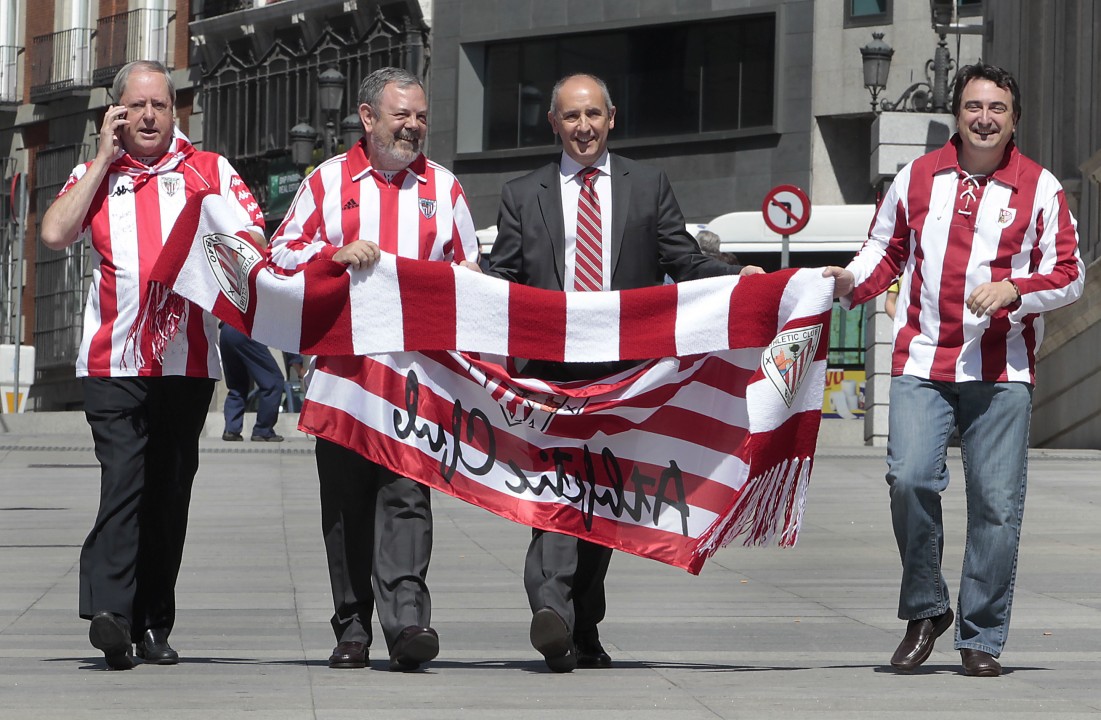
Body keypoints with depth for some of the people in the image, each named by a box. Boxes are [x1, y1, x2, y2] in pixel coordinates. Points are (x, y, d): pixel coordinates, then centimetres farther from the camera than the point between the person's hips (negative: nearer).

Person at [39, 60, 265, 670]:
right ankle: (109, 609, -27)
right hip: (113, 361, -2)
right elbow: (54, 234, -4)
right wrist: (105, 158, -1)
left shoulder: (210, 171, 13)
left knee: (169, 491, 5)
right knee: (122, 478, -17)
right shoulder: (94, 175, 12)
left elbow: (255, 241, 9)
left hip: (189, 361, 2)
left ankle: (152, 625, 12)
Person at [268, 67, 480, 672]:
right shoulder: (329, 181, 10)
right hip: (343, 366, 1)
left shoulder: (443, 187, 14)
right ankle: (353, 627, 11)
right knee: (346, 502, 4)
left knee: (406, 493, -13)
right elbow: (282, 254, 6)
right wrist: (337, 254, -12)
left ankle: (405, 619, -22)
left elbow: (468, 270, 18)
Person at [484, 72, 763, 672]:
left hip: (624, 369, 1)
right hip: (552, 369, -1)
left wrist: (738, 278, -7)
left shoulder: (648, 187, 13)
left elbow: (684, 262, 10)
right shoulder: (522, 195, 13)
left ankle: (582, 632, 17)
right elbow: (501, 278, 9)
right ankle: (551, 607, -32)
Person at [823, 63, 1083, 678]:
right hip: (923, 362, 1)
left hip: (1002, 371, -1)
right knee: (909, 478, -15)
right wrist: (855, 281, 0)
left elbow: (1070, 276, 5)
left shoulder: (1040, 188, 5)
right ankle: (925, 610, 5)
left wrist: (1013, 289, -12)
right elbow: (888, 248, 21)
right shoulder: (918, 178, 11)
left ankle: (981, 638, 8)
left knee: (996, 502, -2)